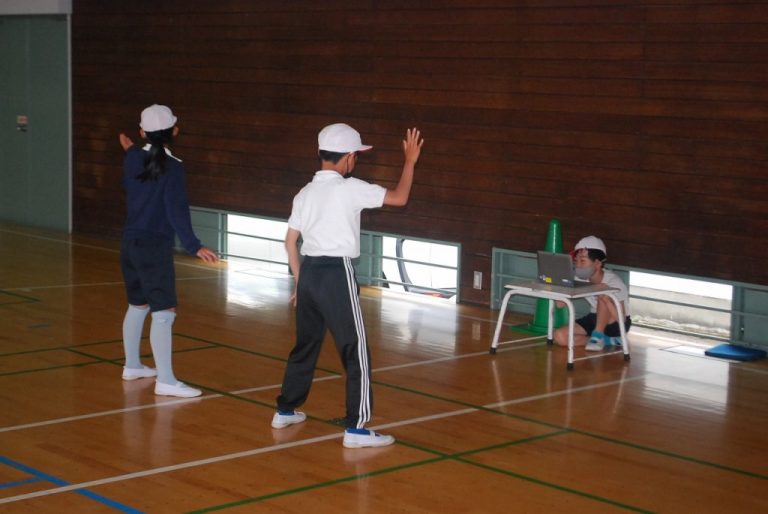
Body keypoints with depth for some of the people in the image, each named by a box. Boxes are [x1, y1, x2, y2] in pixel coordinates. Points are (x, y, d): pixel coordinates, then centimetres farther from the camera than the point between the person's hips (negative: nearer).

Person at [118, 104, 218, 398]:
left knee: (137, 305, 21)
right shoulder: (172, 168, -16)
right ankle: (165, 381, -11)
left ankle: (132, 366, 33)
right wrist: (193, 246, -30)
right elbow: (177, 211, -24)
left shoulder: (133, 159, 3)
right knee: (163, 313, -8)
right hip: (155, 249, -8)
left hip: (130, 244, 8)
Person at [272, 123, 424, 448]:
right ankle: (356, 428, -3)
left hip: (309, 272, 7)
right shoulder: (350, 188, -9)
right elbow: (399, 198, -5)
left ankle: (285, 411, 31)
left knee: (305, 345, 21)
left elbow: (290, 241, 13)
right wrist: (410, 161, 8)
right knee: (356, 353, -2)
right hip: (337, 275, -7)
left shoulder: (305, 193, 11)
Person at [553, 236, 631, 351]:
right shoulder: (581, 279, -9)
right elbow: (560, 304, -12)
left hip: (618, 325, -6)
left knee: (603, 297, -35)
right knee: (560, 336, -15)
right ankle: (607, 340, -8)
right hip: (596, 318, 6)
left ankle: (598, 336, -17)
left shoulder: (613, 283, -24)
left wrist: (606, 299, -46)